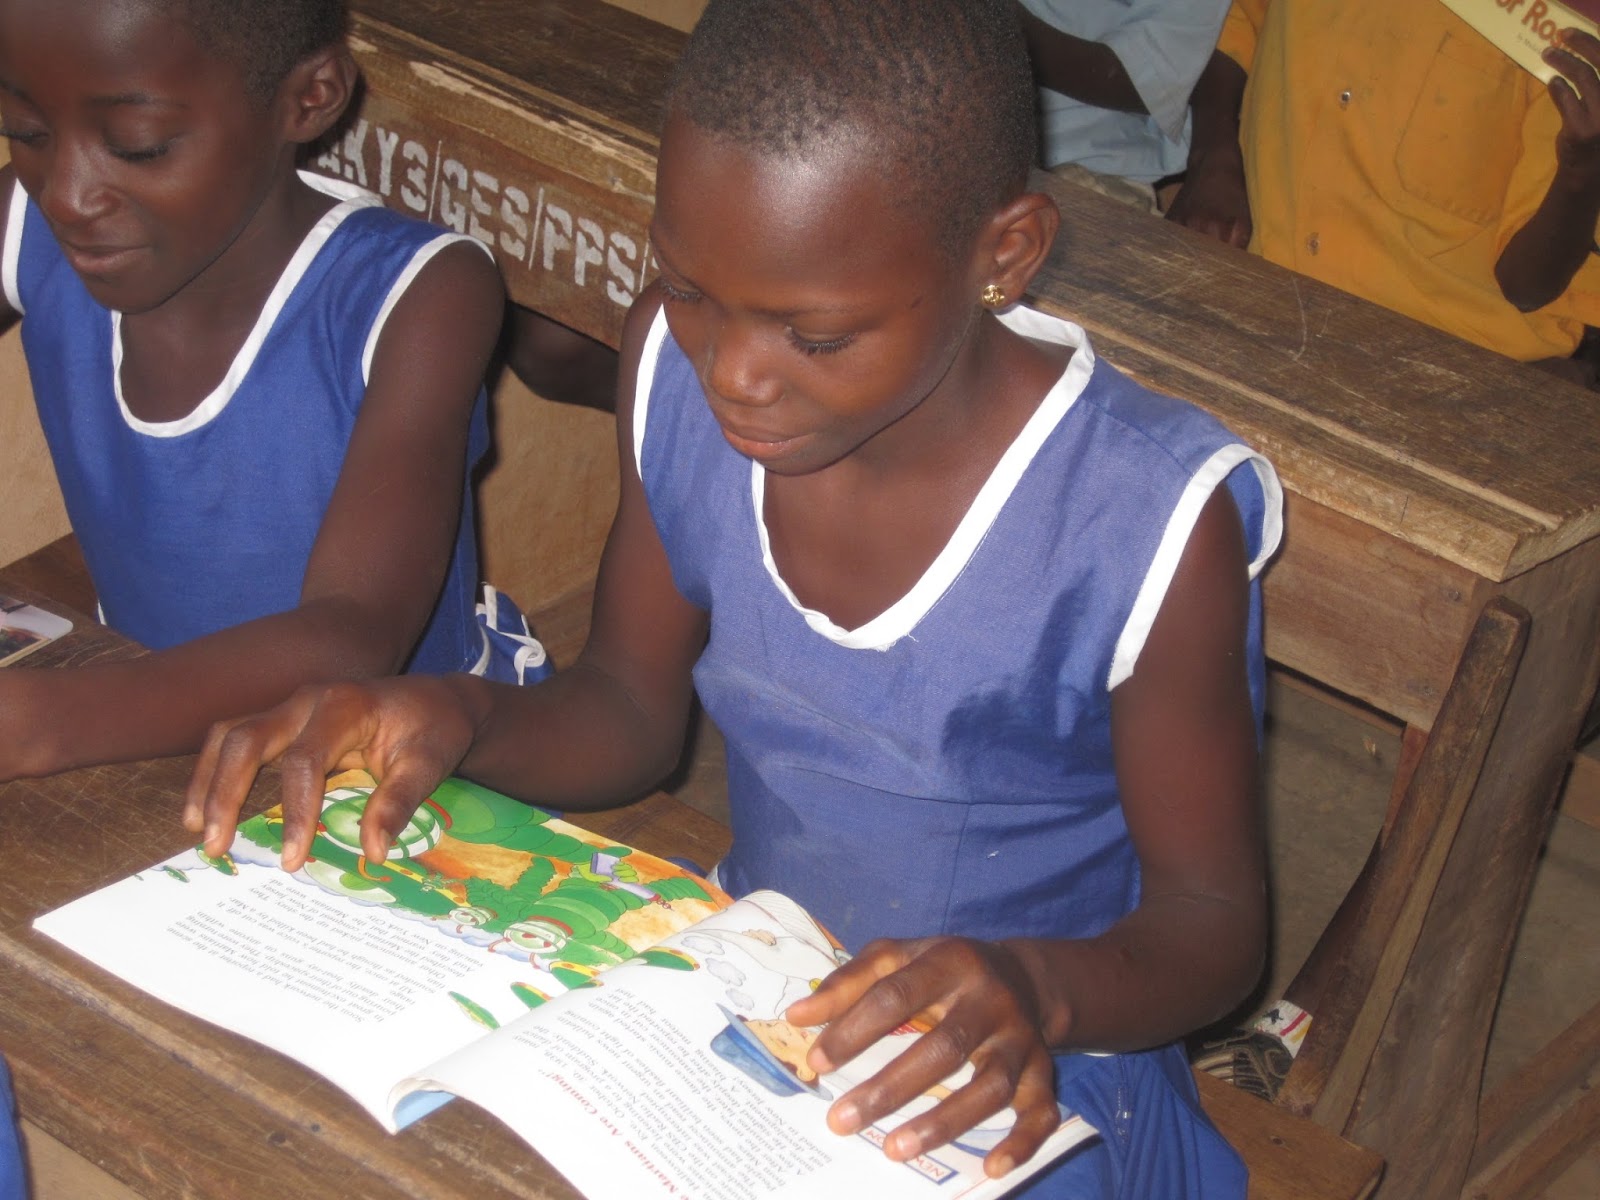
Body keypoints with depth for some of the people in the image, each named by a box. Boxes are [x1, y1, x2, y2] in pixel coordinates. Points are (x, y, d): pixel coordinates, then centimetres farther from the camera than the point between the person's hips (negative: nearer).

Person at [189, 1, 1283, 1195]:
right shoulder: (679, 373, -8)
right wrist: (461, 717, -16)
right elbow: (629, 711, 6)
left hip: (1014, 1089, -3)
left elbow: (1214, 918, -11)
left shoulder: (1148, 524, -23)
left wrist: (1040, 988, -33)